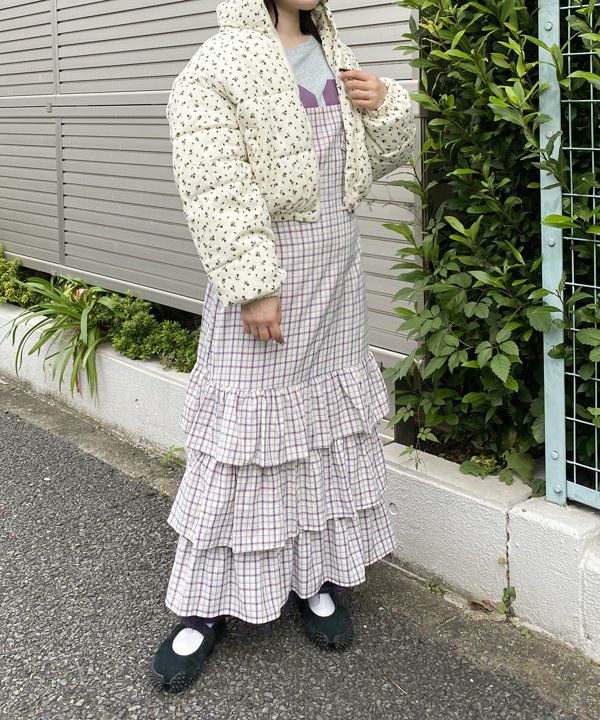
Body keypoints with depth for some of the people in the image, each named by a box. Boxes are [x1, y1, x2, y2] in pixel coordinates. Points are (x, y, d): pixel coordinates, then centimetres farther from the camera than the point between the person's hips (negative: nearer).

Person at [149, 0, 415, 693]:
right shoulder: (217, 65, -10)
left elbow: (381, 156, 22)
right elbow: (214, 188, -18)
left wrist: (385, 105, 1)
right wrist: (253, 287, -24)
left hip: (337, 260, 7)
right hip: (264, 263, -7)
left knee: (330, 412, 12)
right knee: (247, 425, -2)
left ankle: (317, 575, 28)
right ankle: (206, 603, 12)